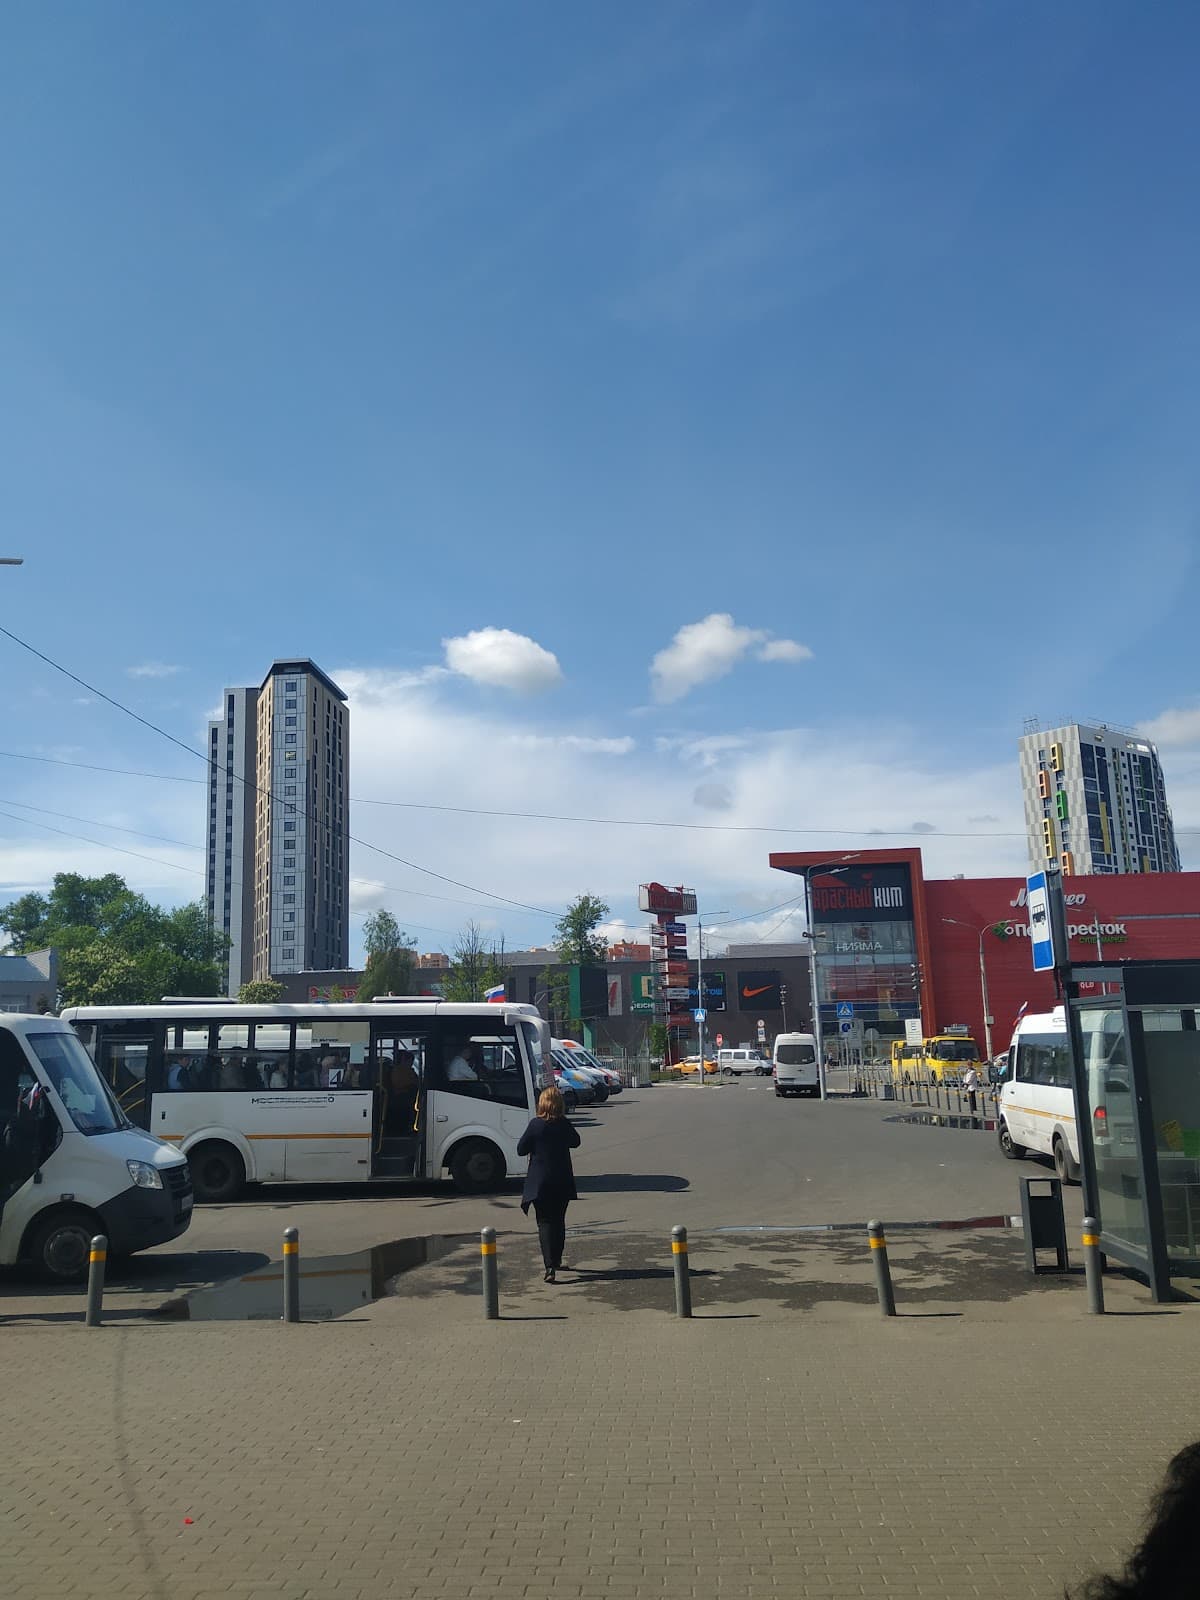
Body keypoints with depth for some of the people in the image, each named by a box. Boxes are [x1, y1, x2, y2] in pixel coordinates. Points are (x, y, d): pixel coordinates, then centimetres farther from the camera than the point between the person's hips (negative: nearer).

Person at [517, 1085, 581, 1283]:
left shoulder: (536, 1125, -13)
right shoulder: (565, 1125, -4)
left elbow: (521, 1150, -6)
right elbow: (575, 1142, 15)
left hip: (540, 1183, -3)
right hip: (562, 1182, 3)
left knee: (545, 1223, -2)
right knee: (559, 1222, 18)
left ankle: (550, 1267, -15)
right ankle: (556, 1261, 30)